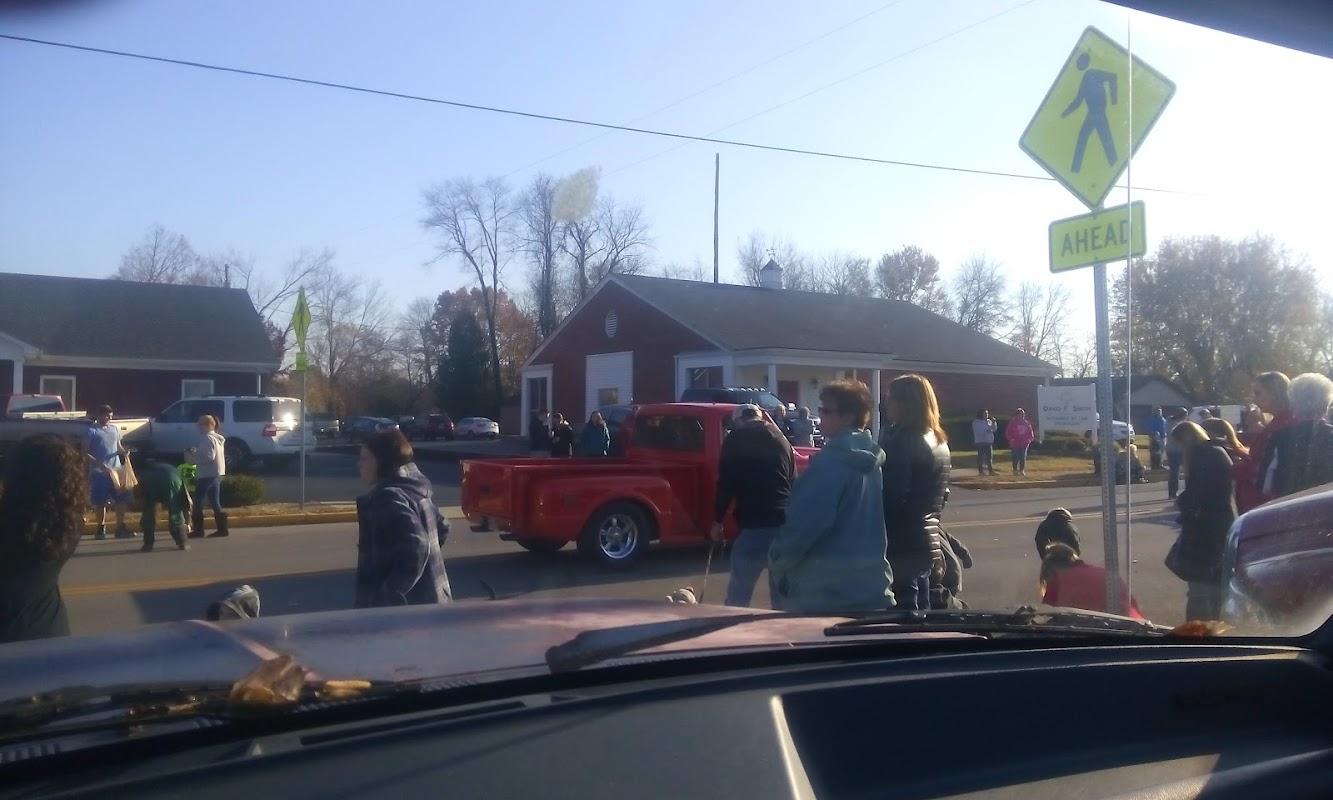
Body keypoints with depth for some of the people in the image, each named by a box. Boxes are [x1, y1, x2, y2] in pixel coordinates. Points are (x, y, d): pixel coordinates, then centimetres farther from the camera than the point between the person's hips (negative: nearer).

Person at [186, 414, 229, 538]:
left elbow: (208, 457, -23)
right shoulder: (217, 437, 17)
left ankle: (198, 530, 1)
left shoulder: (207, 438, -14)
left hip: (207, 474, -10)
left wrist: (192, 458, -14)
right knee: (214, 502, 9)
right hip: (216, 473, 10)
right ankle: (222, 528, 5)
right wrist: (195, 453, 10)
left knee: (198, 502, -2)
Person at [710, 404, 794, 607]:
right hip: (785, 523, 5)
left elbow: (726, 482, -1)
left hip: (755, 524, -5)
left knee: (737, 596, 2)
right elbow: (793, 481, 20)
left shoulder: (735, 438, 5)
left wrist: (717, 520, 7)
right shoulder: (781, 439, 19)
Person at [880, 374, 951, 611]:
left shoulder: (902, 440, -16)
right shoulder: (939, 441, 13)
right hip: (927, 542, 9)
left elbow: (892, 495, -20)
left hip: (903, 544, -9)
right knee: (921, 611, 17)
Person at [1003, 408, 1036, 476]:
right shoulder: (1012, 423, -1)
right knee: (1015, 457, -5)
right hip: (1015, 444, -3)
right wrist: (1011, 439, -14)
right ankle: (1015, 470, 4)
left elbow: (1030, 432, 16)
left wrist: (1030, 439, 0)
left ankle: (1022, 470, 13)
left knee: (1023, 457, 4)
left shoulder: (1026, 423, 11)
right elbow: (1008, 433, -2)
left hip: (1024, 444, 4)